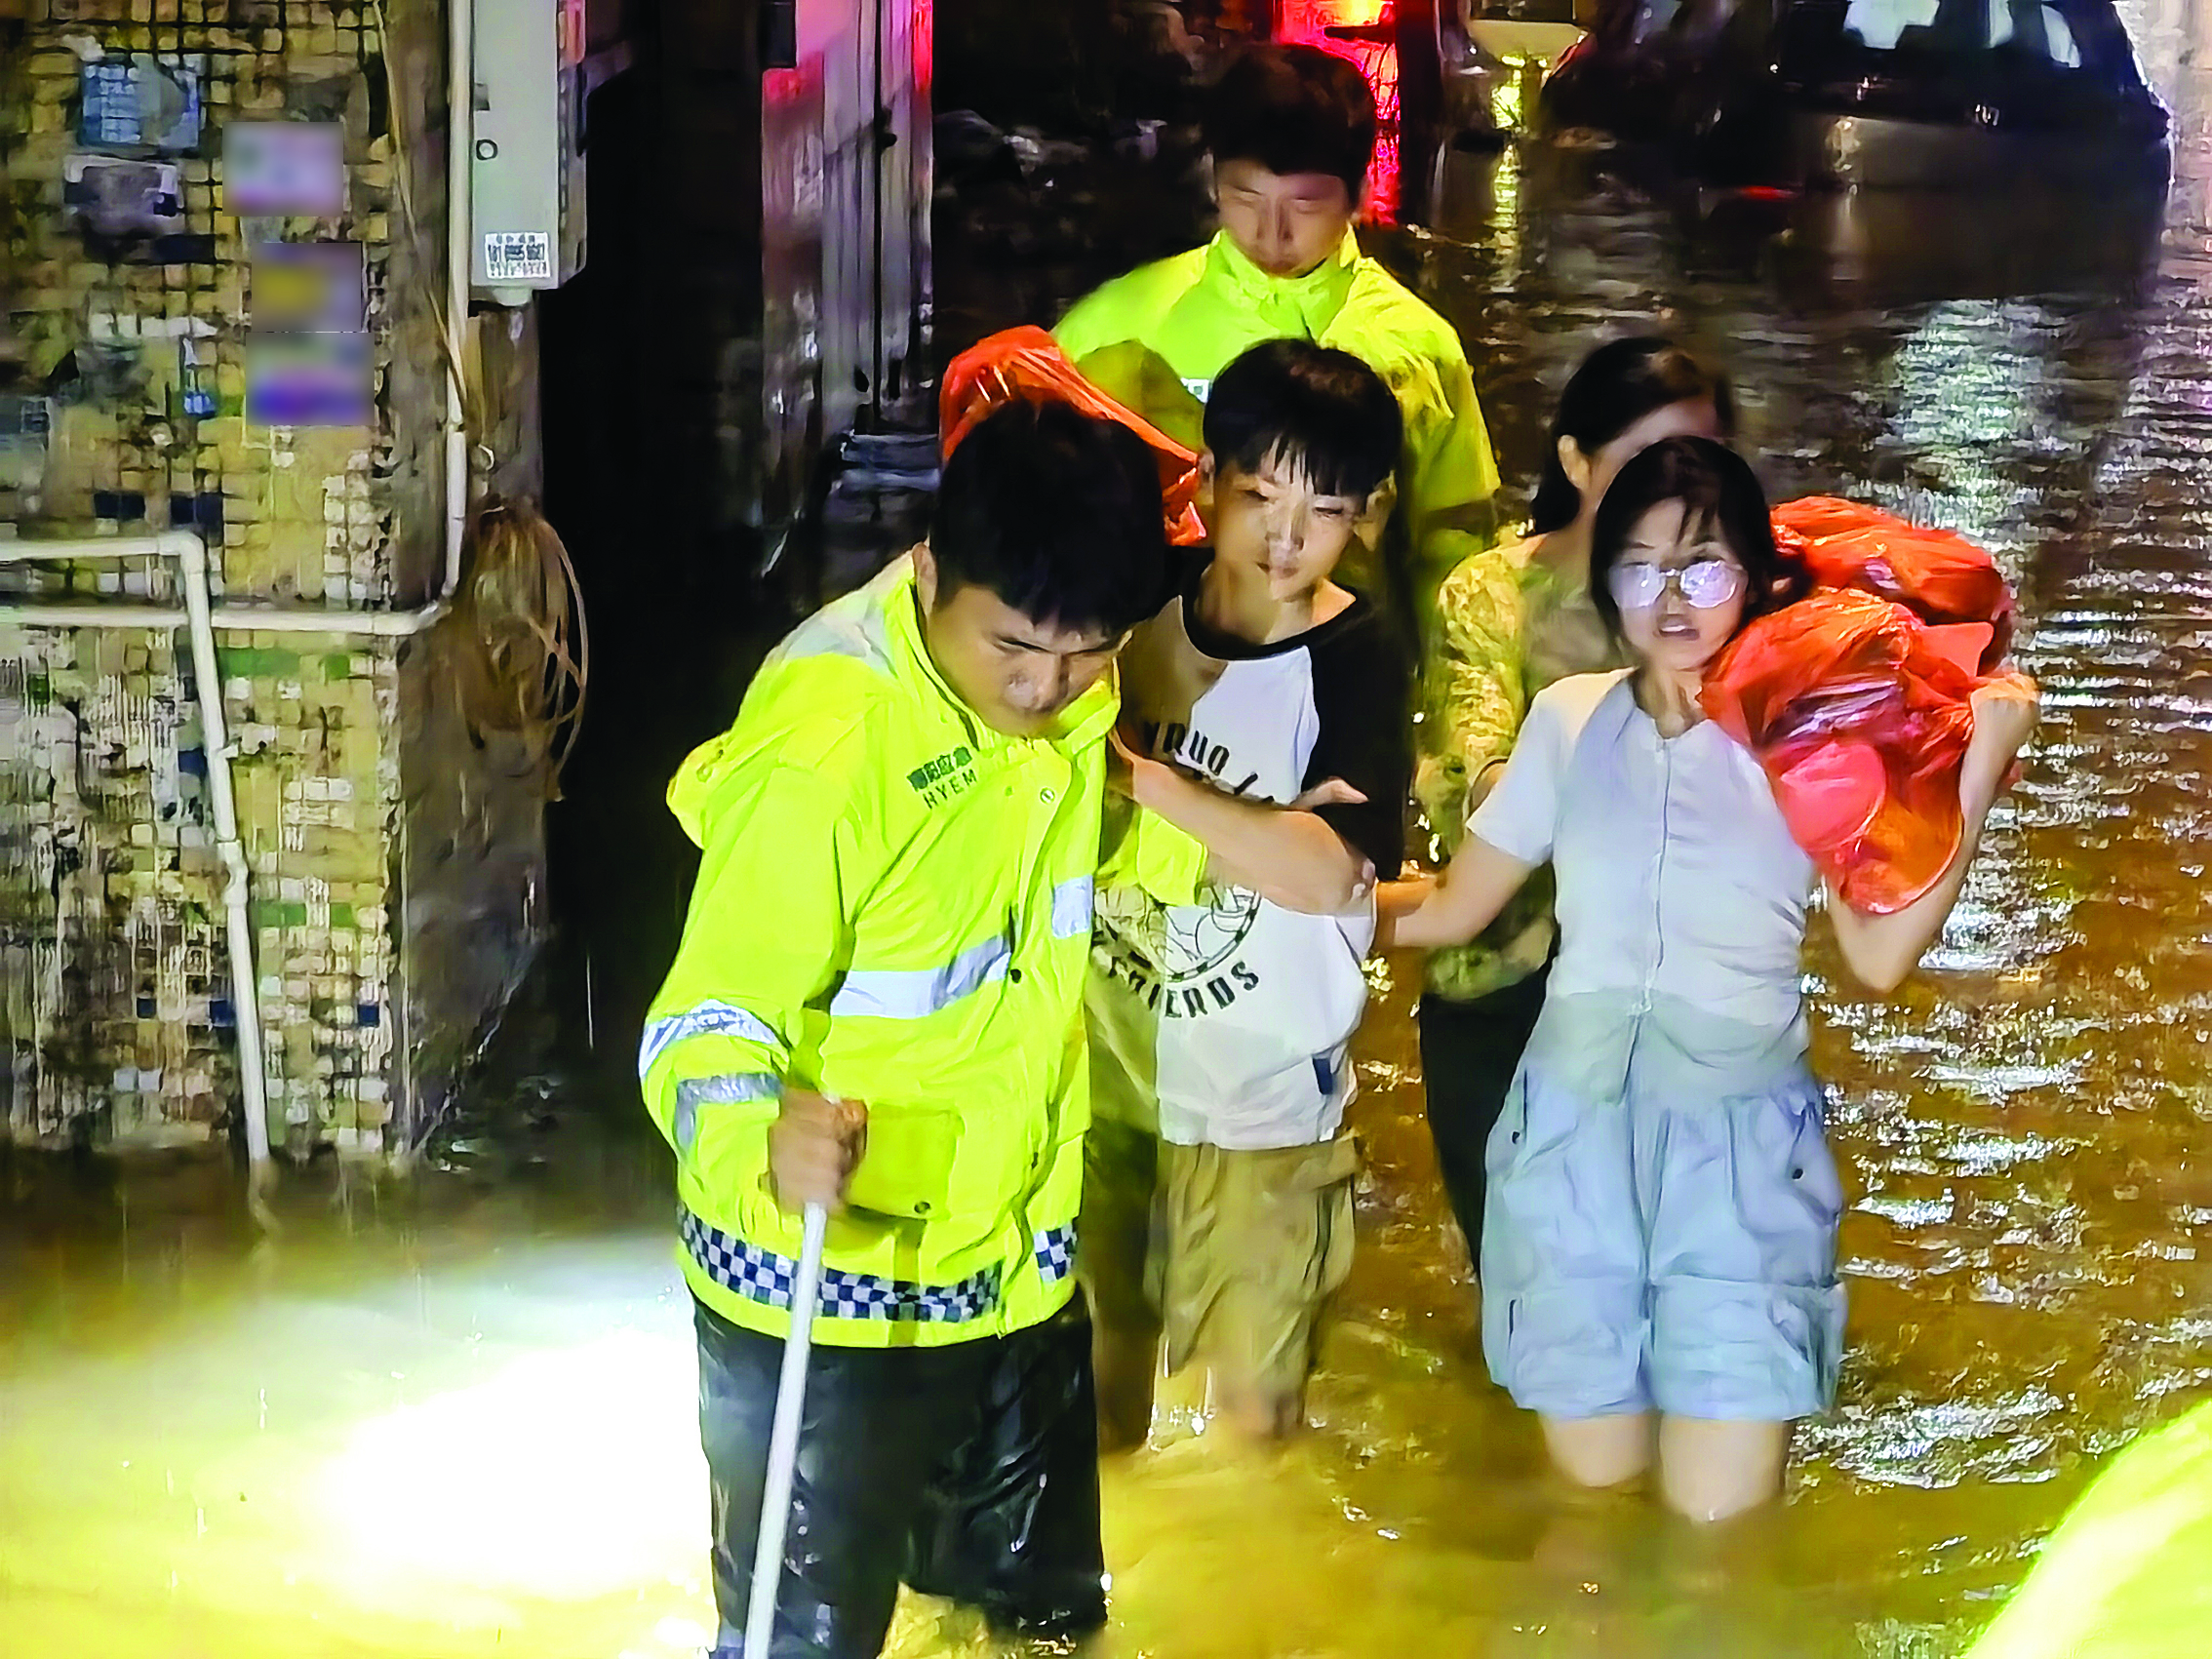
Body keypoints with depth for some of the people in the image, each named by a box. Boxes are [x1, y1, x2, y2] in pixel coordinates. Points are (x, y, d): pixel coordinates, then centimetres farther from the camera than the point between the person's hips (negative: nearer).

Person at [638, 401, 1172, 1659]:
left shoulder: (1073, 697, -5)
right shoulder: (819, 748, -29)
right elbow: (712, 1018, -27)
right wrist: (763, 1137, -48)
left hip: (1015, 1264, 7)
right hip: (826, 1288, -7)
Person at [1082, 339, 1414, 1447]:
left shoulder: (1358, 664, -16)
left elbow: (1324, 871, -28)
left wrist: (1145, 776, -28)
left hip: (1256, 1078, -4)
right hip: (1103, 1047, 5)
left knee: (1250, 1404, 4)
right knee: (1089, 1372, 18)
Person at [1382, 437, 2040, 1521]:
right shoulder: (1569, 721, 5)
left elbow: (1882, 955, -8)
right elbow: (1448, 909, 11)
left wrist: (1978, 776, -11)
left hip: (1740, 1144, -2)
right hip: (1577, 1133, 2)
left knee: (1719, 1522, -9)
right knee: (1596, 1492, 5)